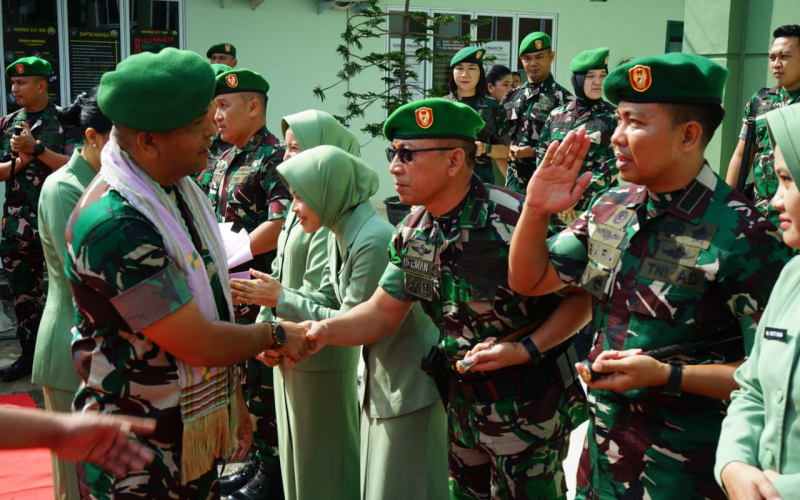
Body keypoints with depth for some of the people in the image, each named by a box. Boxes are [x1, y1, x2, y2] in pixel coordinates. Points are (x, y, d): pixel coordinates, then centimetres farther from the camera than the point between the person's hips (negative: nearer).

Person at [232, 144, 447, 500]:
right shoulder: (341, 234, 3)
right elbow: (328, 299, 5)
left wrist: (281, 300, -16)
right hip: (378, 377, 9)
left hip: (408, 383, -9)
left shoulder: (373, 241, -27)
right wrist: (270, 297, -8)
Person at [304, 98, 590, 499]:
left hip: (528, 406, -6)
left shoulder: (512, 221, -25)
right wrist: (325, 330, -14)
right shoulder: (413, 233, -2)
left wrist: (525, 349, -25)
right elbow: (384, 311, 3)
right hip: (463, 402, 7)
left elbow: (582, 296, -17)